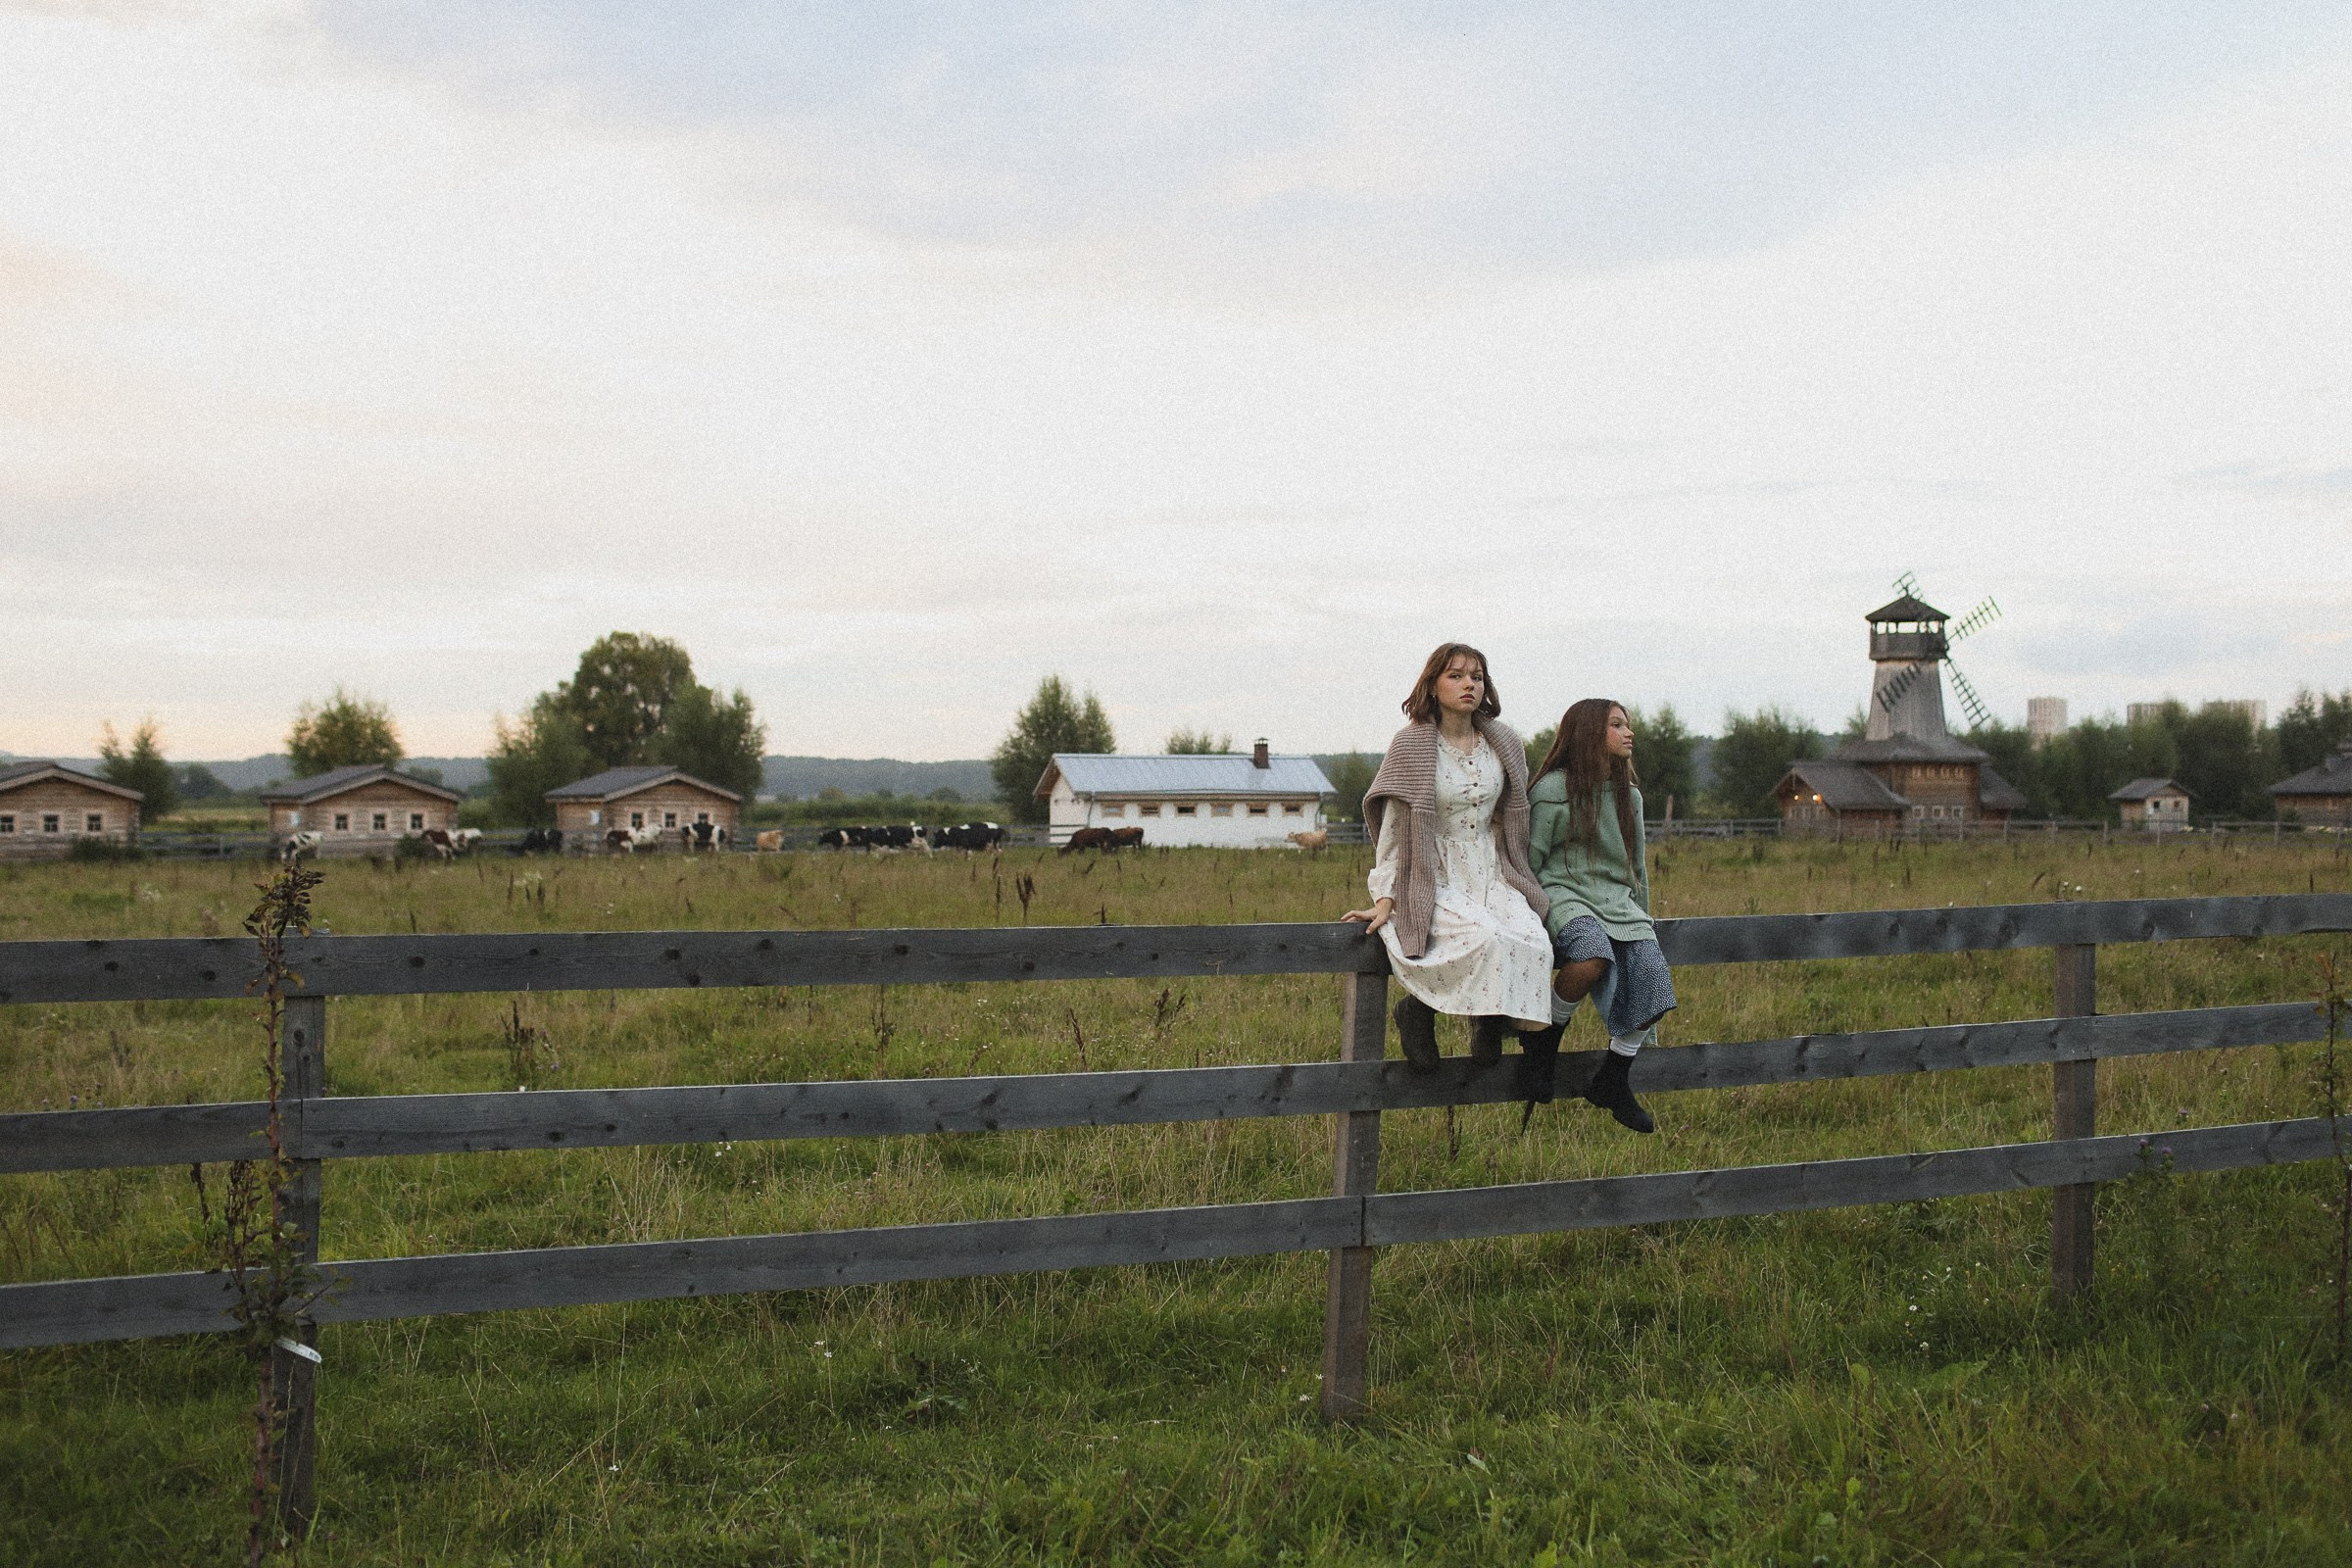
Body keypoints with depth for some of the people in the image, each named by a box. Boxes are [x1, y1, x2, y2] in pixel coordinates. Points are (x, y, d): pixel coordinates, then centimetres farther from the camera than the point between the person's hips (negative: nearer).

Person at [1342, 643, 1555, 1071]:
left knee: (1534, 941, -26)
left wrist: (1523, 885, 16)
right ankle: (1417, 1007, -11)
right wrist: (1385, 900, -10)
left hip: (1490, 875, 5)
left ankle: (1489, 1023, -1)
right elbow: (1393, 828, -4)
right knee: (1487, 937, -34)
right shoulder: (1412, 746, -6)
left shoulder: (1505, 746, 7)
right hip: (1434, 880, -4)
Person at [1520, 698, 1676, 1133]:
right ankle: (1545, 1033, -12)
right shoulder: (1553, 790, -3)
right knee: (1593, 957, -38)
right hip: (1565, 894, -6)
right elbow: (1529, 859, -2)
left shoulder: (1629, 795, 16)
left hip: (1617, 899, 6)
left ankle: (1613, 1081, -1)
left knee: (1653, 977, -19)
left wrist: (1642, 921, 24)